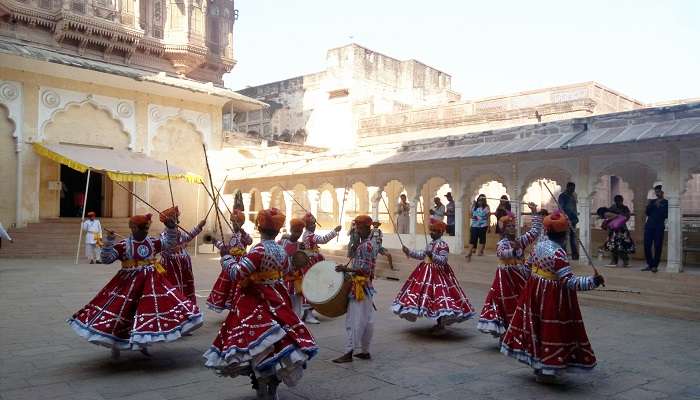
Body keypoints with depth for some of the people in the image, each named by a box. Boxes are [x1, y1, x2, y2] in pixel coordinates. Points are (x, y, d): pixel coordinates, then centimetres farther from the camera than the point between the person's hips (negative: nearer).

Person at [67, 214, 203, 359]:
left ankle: (143, 343, 23)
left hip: (151, 281, 4)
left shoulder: (152, 242, 4)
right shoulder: (123, 245, -8)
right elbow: (106, 259, -12)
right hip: (129, 282, -4)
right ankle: (115, 344, 20)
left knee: (150, 308, 5)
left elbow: (169, 242, 13)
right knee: (121, 309, 0)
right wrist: (108, 242, -23)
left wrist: (171, 228, -2)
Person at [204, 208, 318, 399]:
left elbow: (236, 274, -22)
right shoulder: (282, 251, 2)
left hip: (255, 304, -7)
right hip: (276, 301, 7)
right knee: (276, 343, 14)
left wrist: (227, 260, -2)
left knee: (259, 346, 1)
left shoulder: (258, 250, -19)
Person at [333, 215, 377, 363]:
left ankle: (349, 352, -2)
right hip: (364, 286, 10)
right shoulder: (365, 244, 14)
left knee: (355, 321, -6)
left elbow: (365, 270, -21)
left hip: (360, 287, -10)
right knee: (366, 320, 13)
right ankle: (364, 351, 20)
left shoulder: (365, 245, -16)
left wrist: (346, 269, -21)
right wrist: (347, 270, 16)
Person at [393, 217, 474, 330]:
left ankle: (441, 323, 6)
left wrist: (432, 255, -33)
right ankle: (438, 322, 24)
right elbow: (422, 255, 17)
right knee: (429, 294, 11)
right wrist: (409, 252, 11)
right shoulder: (430, 243, 11)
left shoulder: (443, 244, -15)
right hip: (427, 272, 9)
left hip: (438, 273, -9)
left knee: (438, 294, -9)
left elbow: (443, 260, -21)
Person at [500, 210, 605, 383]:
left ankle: (537, 364, 34)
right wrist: (593, 281, -25)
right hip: (553, 297, -8)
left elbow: (529, 265, 14)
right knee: (551, 330, 4)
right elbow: (570, 282, -28)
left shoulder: (539, 245, -1)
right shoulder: (558, 253, -25)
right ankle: (546, 371, 14)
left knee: (537, 327, 19)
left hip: (535, 291, 8)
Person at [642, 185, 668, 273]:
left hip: (659, 227, -4)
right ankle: (649, 264, 12)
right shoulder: (652, 201, 16)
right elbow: (647, 213, 10)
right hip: (649, 225, 4)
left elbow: (666, 215, -5)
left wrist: (659, 207, -11)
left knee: (657, 247, -3)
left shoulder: (666, 202, 4)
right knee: (647, 246, 1)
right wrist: (648, 205, -5)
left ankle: (655, 266, 4)